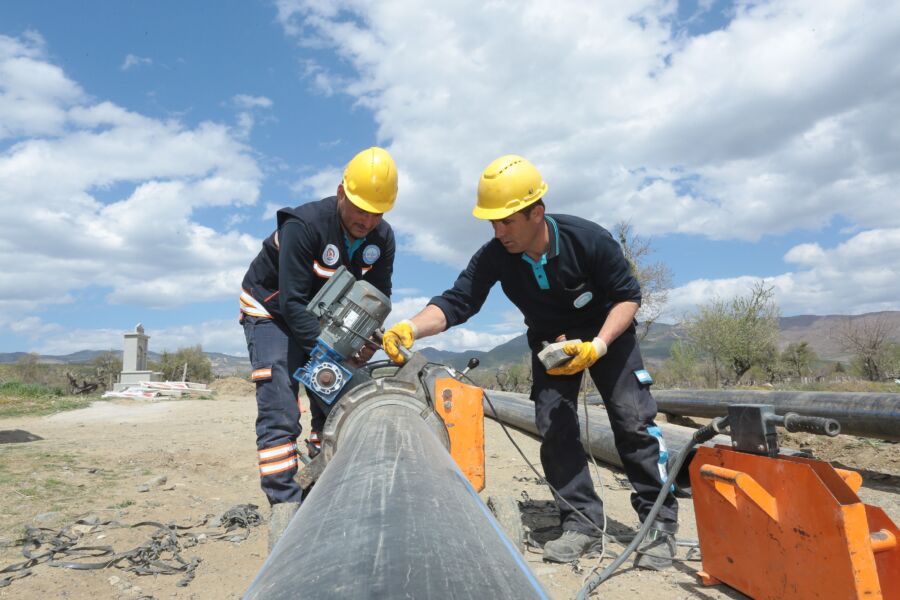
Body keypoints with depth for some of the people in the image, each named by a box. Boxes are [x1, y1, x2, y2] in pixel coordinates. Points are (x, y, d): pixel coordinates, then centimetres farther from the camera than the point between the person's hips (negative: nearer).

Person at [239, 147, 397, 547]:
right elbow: (292, 302, -32)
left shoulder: (382, 238, -12)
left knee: (333, 406, 3)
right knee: (279, 412, -17)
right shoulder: (304, 224, -31)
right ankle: (284, 507, -13)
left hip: (321, 317, 6)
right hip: (271, 309, -6)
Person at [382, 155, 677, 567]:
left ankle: (660, 521, 4)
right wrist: (411, 327, -46)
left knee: (633, 420, -8)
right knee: (553, 426, -8)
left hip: (607, 334, -2)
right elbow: (457, 302, -28)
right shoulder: (493, 257, -24)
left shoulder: (588, 239, -30)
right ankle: (581, 522, 2)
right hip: (550, 343, 3)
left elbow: (627, 296, -20)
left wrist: (598, 346, -33)